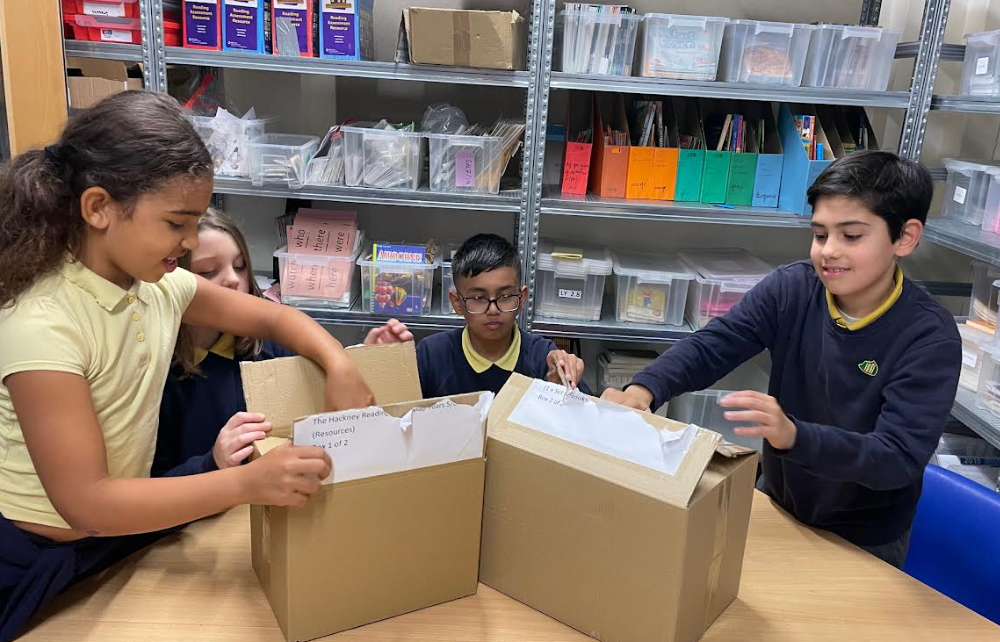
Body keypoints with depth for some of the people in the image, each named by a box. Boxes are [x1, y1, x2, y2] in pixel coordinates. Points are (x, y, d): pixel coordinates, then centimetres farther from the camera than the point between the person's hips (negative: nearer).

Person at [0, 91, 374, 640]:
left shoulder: (161, 286, -6)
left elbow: (273, 318, 6)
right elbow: (84, 502, -29)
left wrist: (339, 366, -14)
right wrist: (247, 482, -37)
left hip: (121, 526, 6)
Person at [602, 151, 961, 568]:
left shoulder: (930, 339, -22)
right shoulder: (791, 289, -13)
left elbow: (900, 459, -30)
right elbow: (710, 346, -21)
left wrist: (793, 435, -48)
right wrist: (644, 389, -42)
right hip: (777, 506, 3)